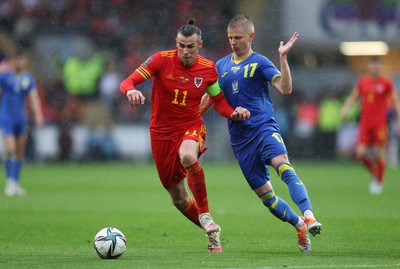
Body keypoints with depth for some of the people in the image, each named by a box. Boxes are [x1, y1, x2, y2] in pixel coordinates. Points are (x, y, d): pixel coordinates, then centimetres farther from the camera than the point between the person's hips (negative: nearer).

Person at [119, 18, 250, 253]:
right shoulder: (162, 60, -10)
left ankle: (205, 215, -25)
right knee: (179, 198, 6)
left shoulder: (208, 68, -4)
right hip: (162, 132, 1)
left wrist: (234, 113, -12)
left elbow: (219, 102, 9)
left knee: (188, 156, -39)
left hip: (191, 128, -1)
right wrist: (131, 91, -39)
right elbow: (127, 82, -15)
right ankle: (212, 233, 29)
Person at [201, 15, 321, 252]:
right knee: (264, 194, 3)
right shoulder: (221, 66, 14)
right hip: (240, 138, 5)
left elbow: (285, 88, -14)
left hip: (264, 128, -5)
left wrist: (283, 58, -24)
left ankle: (309, 217, -45)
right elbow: (209, 99, 25)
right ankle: (299, 226, 22)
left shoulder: (260, 63, 0)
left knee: (284, 167, -32)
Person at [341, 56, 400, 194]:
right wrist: (346, 108, -1)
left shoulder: (386, 82, -1)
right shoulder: (363, 81, 8)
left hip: (380, 122, -3)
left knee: (379, 152, -2)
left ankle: (379, 182, 14)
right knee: (360, 153, -8)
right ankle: (374, 173, 18)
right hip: (365, 121, 3)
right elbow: (353, 96, 16)